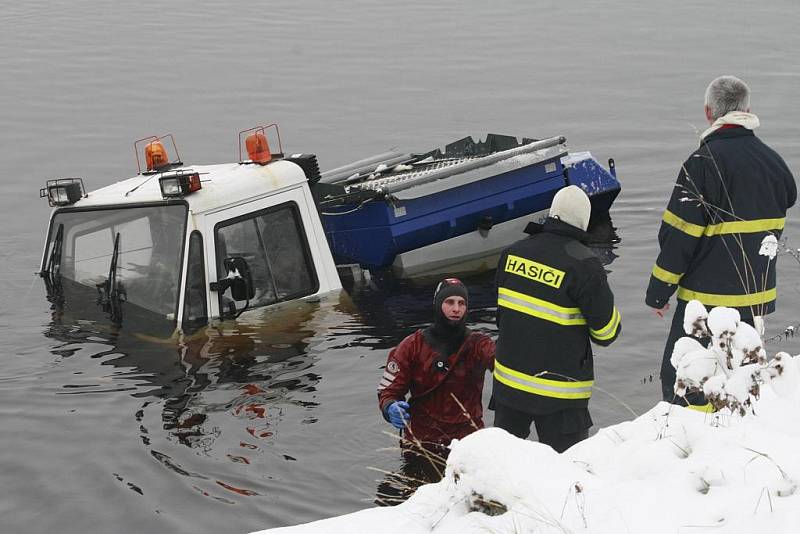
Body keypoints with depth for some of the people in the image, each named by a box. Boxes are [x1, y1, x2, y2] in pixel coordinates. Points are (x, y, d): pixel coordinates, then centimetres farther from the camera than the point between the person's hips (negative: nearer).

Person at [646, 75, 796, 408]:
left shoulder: (704, 162, -16)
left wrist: (658, 291, -6)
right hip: (759, 296, 7)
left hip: (709, 296, -7)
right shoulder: (773, 161, 6)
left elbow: (678, 235, -15)